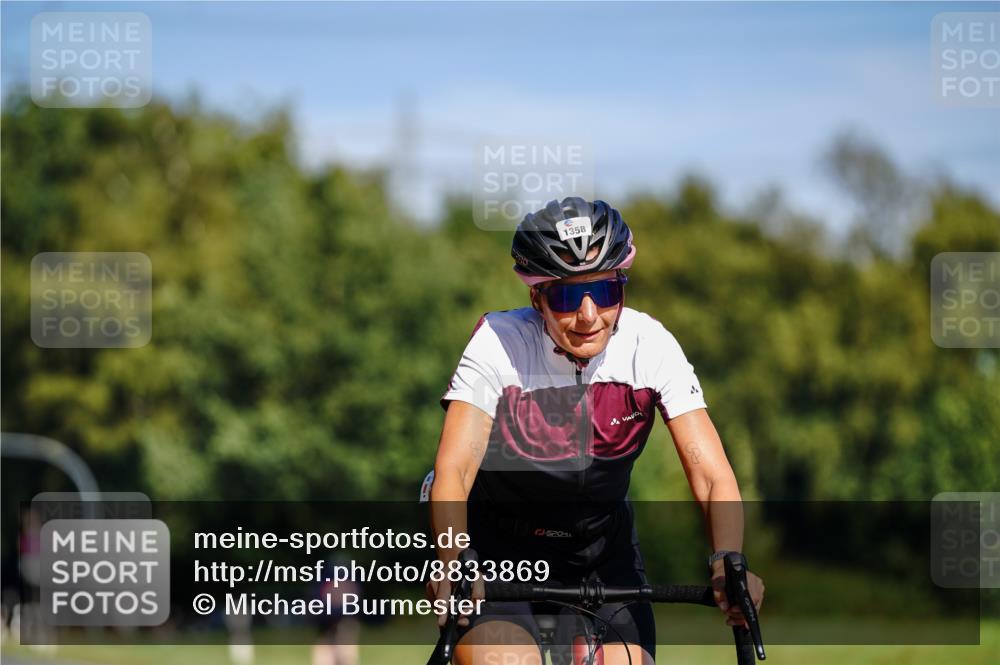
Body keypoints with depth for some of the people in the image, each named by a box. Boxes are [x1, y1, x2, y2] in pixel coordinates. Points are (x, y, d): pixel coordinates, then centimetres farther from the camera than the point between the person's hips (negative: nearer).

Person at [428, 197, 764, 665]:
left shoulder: (650, 346, -16)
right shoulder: (499, 344, -22)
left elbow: (712, 475, -20)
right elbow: (453, 469, -31)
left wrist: (727, 561, -40)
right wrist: (452, 566, -50)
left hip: (601, 549, 3)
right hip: (498, 546, -3)